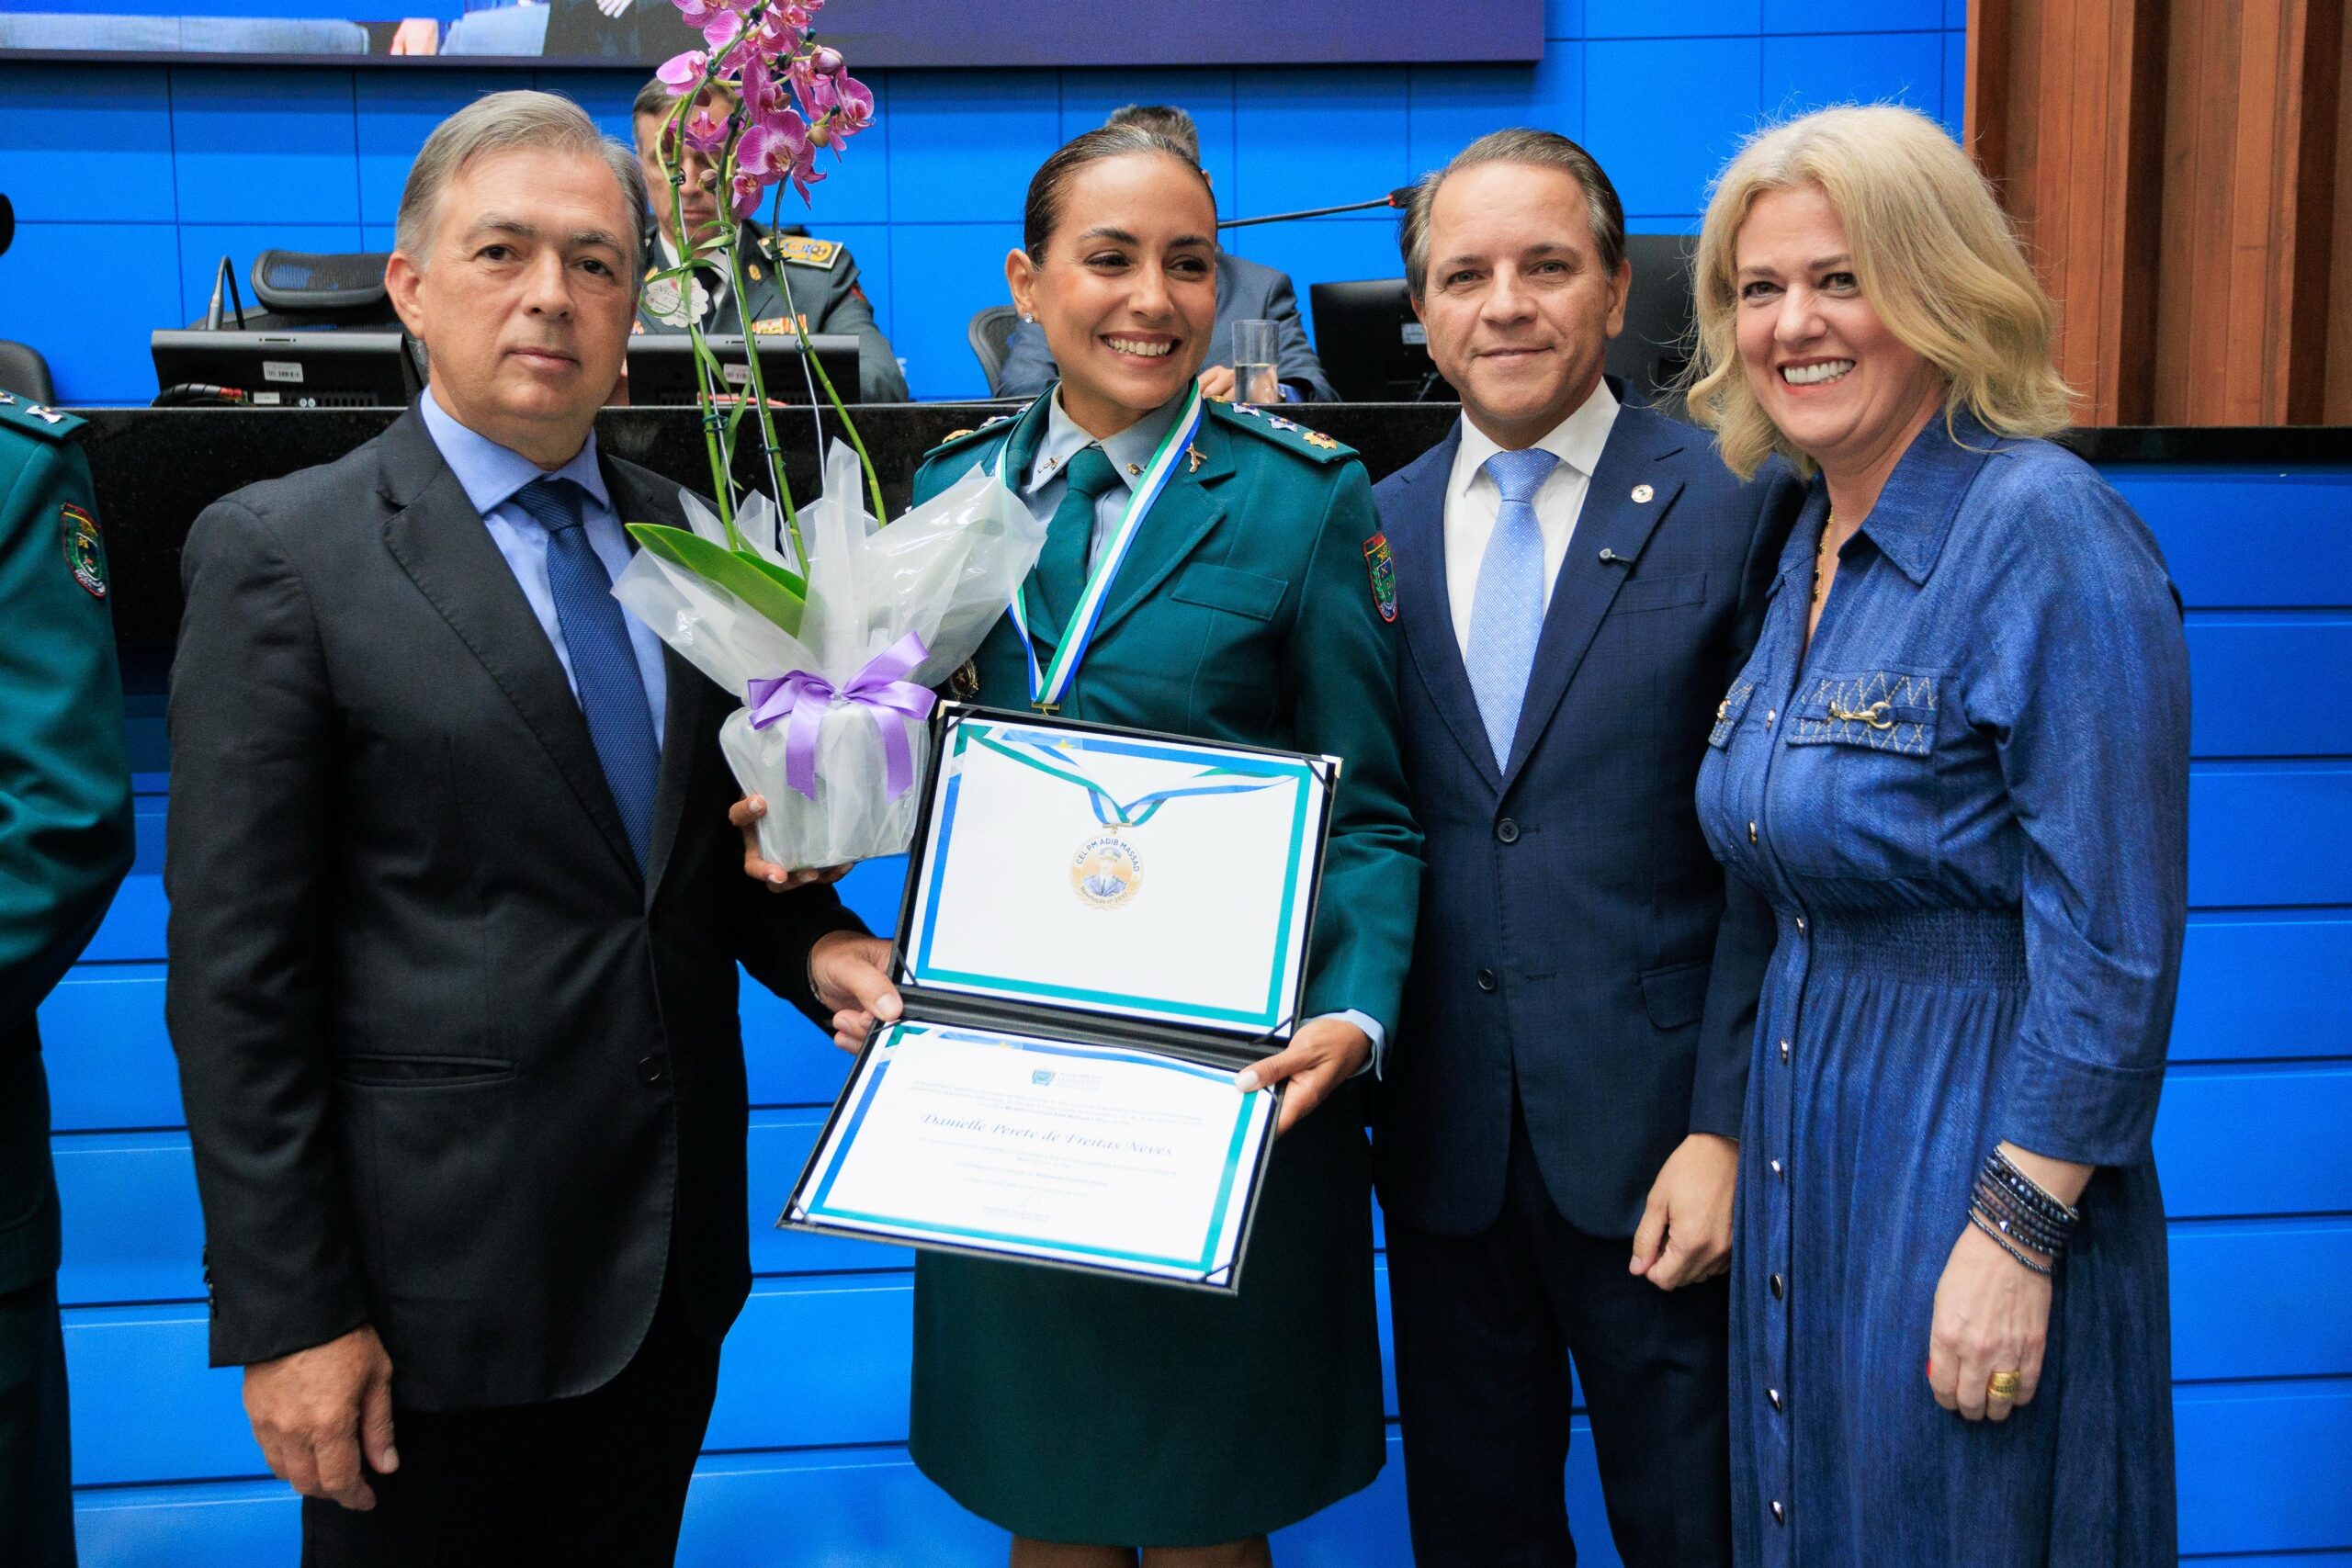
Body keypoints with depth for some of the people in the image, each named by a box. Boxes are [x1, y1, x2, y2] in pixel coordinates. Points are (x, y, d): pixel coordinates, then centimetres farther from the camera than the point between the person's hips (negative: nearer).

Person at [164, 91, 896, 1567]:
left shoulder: (687, 540, 7)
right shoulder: (282, 556, -9)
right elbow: (237, 970, -12)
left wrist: (820, 948, -6)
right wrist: (288, 1316, -14)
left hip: (672, 1262, 5)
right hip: (437, 1281, -5)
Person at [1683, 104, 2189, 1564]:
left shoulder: (2049, 530, -17)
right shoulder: (1807, 546, 8)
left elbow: (2115, 943, -20)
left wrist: (2018, 1235, -21)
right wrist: (1728, 1149, 12)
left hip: (1971, 1156, -8)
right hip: (1804, 1144, 8)